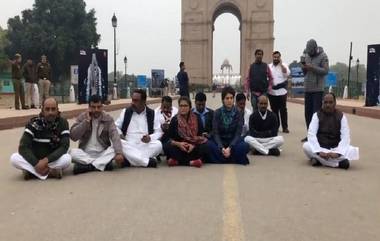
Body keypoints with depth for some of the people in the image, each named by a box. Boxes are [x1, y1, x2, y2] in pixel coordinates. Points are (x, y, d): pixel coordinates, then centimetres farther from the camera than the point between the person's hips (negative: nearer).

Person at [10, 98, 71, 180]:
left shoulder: (63, 123, -9)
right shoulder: (34, 123, -8)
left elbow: (64, 147, -17)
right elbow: (23, 147, -14)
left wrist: (46, 160, -29)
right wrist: (36, 164, -28)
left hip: (53, 160, -1)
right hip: (34, 160, 1)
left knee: (67, 158, -32)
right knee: (14, 158, -26)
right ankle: (51, 172, -26)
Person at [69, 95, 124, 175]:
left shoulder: (108, 119, -2)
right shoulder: (82, 117, -1)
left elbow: (115, 136, -17)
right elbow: (73, 136, -12)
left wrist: (119, 153, -34)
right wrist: (86, 121, -18)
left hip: (103, 154, 0)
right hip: (85, 154, 0)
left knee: (114, 149, -28)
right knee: (73, 152, -29)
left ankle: (86, 166, -28)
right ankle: (103, 163, -26)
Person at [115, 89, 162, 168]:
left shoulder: (152, 114, 8)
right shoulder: (125, 112, 10)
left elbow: (158, 132, 5)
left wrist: (150, 138, -16)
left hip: (145, 146, 0)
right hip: (128, 147, 1)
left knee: (158, 144, -31)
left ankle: (129, 160, -33)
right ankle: (147, 161, -35)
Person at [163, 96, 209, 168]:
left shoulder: (196, 118, -2)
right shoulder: (174, 120, -3)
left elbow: (200, 136, -3)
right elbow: (171, 139, -5)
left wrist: (193, 145, -23)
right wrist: (178, 144, -26)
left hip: (194, 146, 0)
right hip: (180, 147, 0)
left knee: (204, 146, -30)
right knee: (167, 147, -28)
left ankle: (177, 160, -27)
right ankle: (191, 161, -27)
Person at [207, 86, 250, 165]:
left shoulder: (238, 113, -5)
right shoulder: (217, 113, -5)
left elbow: (238, 133, -10)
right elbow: (215, 133, -10)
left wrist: (230, 148, -26)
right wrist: (221, 148, -27)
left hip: (233, 141, 0)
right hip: (220, 141, 0)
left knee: (245, 146, -31)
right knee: (208, 145, -32)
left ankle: (220, 158, -16)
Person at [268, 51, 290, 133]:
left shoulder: (284, 65, 3)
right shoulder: (269, 66, 8)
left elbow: (287, 74, -15)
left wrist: (281, 64, -14)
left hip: (282, 91, -2)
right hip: (272, 92, 2)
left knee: (283, 109, -1)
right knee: (274, 110, 7)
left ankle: (285, 127, 3)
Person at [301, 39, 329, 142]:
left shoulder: (323, 56, -4)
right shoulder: (307, 55, 13)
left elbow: (325, 71, -11)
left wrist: (312, 67, -18)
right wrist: (304, 67, -4)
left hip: (318, 89, -6)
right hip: (307, 88, 6)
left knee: (316, 112, -6)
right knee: (308, 112, 7)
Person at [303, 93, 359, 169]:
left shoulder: (341, 116, -2)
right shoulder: (317, 115, -4)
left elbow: (345, 137, -11)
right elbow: (311, 134, -15)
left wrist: (337, 152, -27)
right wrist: (319, 152, -29)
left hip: (335, 148, 1)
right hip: (320, 148, 0)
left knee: (353, 150, -27)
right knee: (306, 146, -32)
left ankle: (319, 160, -27)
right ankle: (339, 161, -31)